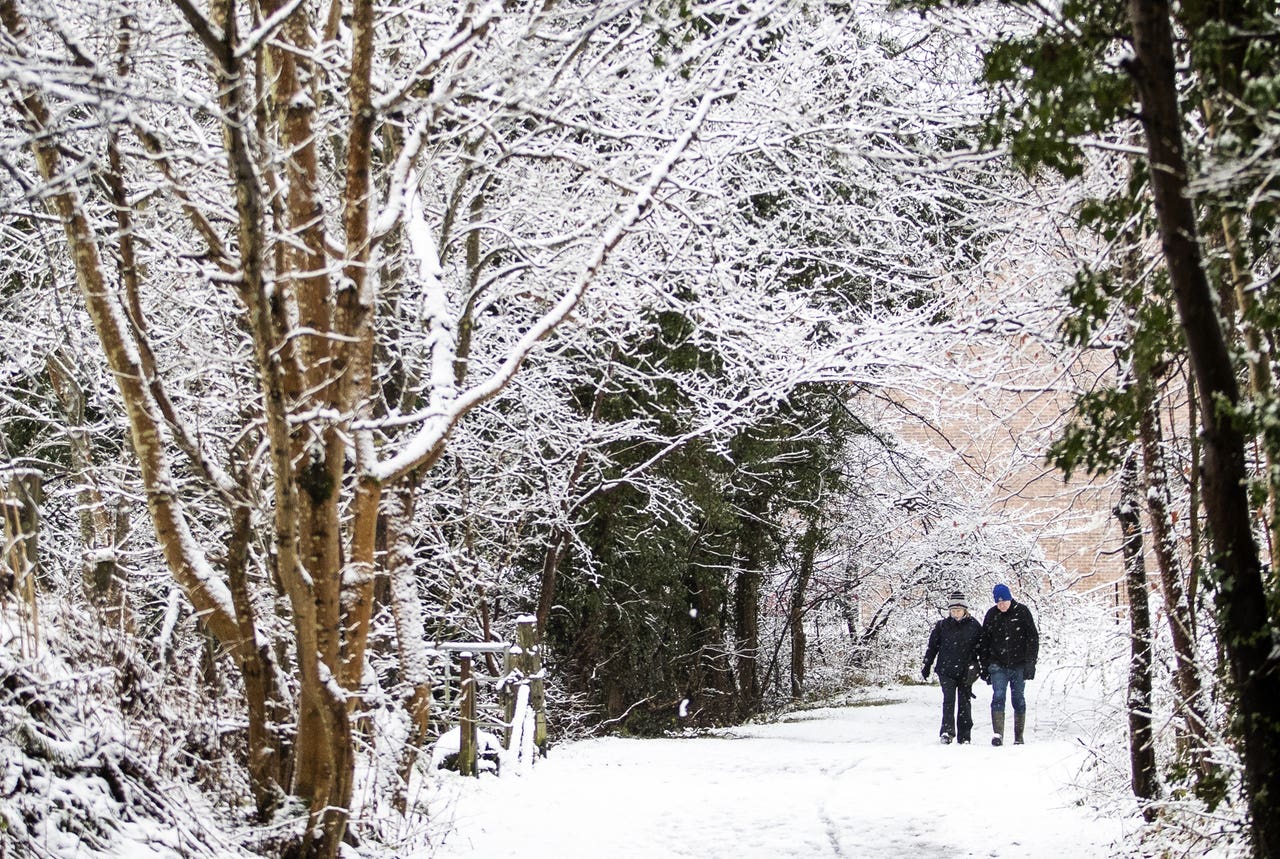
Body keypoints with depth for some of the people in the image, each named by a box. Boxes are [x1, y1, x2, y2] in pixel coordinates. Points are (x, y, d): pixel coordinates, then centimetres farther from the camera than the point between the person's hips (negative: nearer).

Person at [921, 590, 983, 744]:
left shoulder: (974, 626, 4)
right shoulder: (942, 626, 4)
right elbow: (932, 647, 11)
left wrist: (981, 668, 8)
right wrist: (926, 666, 10)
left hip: (966, 672, 1)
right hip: (946, 671, -1)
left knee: (964, 703, 4)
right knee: (949, 700, -13)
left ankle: (964, 736, 10)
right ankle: (947, 731, -18)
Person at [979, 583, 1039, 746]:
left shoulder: (1022, 612, -2)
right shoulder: (991, 615, 5)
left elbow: (1033, 638, -1)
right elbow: (984, 642, 11)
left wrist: (1030, 662, -8)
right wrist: (985, 666, 8)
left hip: (1018, 665, -1)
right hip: (998, 665, 1)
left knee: (1018, 699, 5)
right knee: (998, 697, -13)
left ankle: (1019, 736, 14)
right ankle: (997, 734, -20)